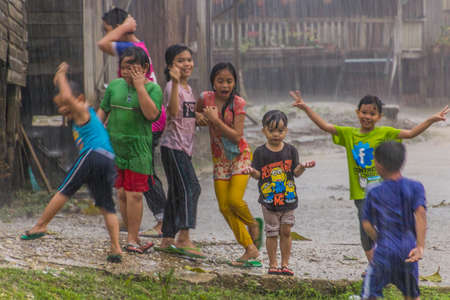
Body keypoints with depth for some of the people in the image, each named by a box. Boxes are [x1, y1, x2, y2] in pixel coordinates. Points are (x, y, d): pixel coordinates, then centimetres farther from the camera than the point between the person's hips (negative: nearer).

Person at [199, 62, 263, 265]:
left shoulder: (238, 103, -11)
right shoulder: (206, 98, -2)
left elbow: (237, 136, -18)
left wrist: (215, 120, -24)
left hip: (240, 156, -4)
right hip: (219, 159, 4)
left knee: (234, 199, -20)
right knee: (224, 207, -3)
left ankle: (253, 224, 13)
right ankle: (250, 248, 3)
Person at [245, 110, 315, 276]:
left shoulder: (291, 150, 3)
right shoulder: (260, 152, -2)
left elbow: (296, 172, 2)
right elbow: (259, 174, -3)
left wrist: (302, 167, -19)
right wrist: (252, 172, -24)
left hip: (288, 198, 2)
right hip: (269, 200, -2)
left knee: (286, 231, 5)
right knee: (272, 233, 1)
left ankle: (285, 264, 14)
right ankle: (273, 265, 11)